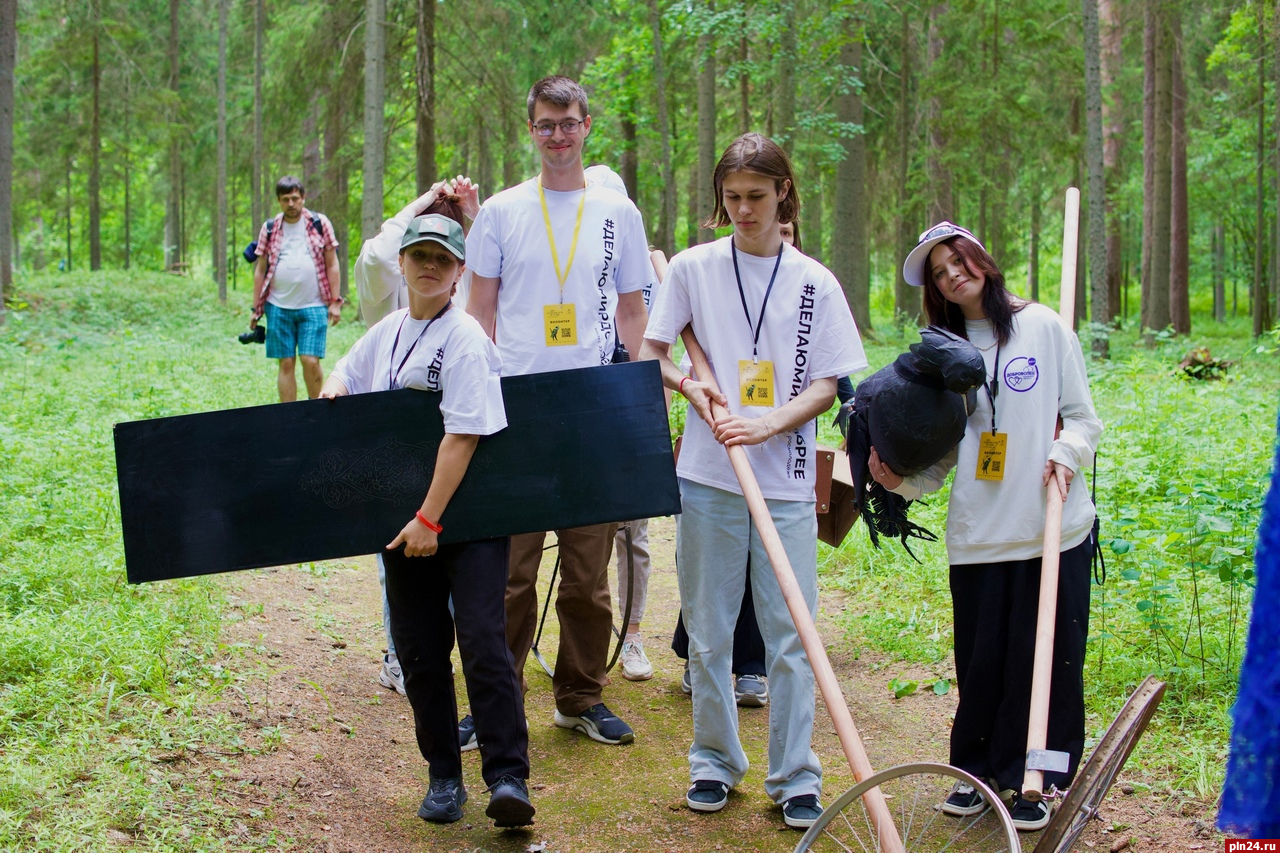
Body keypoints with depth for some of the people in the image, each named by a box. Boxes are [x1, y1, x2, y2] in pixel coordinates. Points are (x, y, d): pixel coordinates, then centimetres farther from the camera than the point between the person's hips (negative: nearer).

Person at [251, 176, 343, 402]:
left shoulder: (320, 223, 4)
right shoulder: (269, 229, 8)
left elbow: (332, 265, 5)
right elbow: (260, 270, 11)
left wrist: (335, 301, -1)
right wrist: (256, 309, 9)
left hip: (313, 307, -2)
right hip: (279, 307, 2)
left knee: (310, 360, -10)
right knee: (286, 363, 2)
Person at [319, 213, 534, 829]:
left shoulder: (465, 338, -11)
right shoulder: (387, 332, 11)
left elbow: (462, 437, -18)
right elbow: (347, 373, 30)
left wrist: (429, 518, -20)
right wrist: (333, 390, 5)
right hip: (402, 518, 7)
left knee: (482, 639, -15)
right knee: (419, 651, 8)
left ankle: (508, 777, -13)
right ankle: (443, 777, 17)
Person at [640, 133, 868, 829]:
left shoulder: (814, 282, 4)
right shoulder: (693, 268, 4)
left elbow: (825, 386, 2)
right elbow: (647, 355, 8)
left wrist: (768, 425, -14)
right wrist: (690, 385, -12)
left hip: (786, 483, 0)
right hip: (708, 477, 0)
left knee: (791, 636, 1)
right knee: (708, 632, 8)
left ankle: (795, 778, 12)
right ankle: (714, 762, 24)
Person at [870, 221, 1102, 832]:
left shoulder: (1043, 326, 4)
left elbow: (1084, 417, 5)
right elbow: (944, 453, 9)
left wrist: (1066, 453, -14)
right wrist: (902, 482, -8)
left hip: (1054, 528, -1)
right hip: (978, 534, 2)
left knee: (1047, 656, 2)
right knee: (981, 659, 5)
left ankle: (1032, 781, 16)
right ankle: (977, 770, 23)